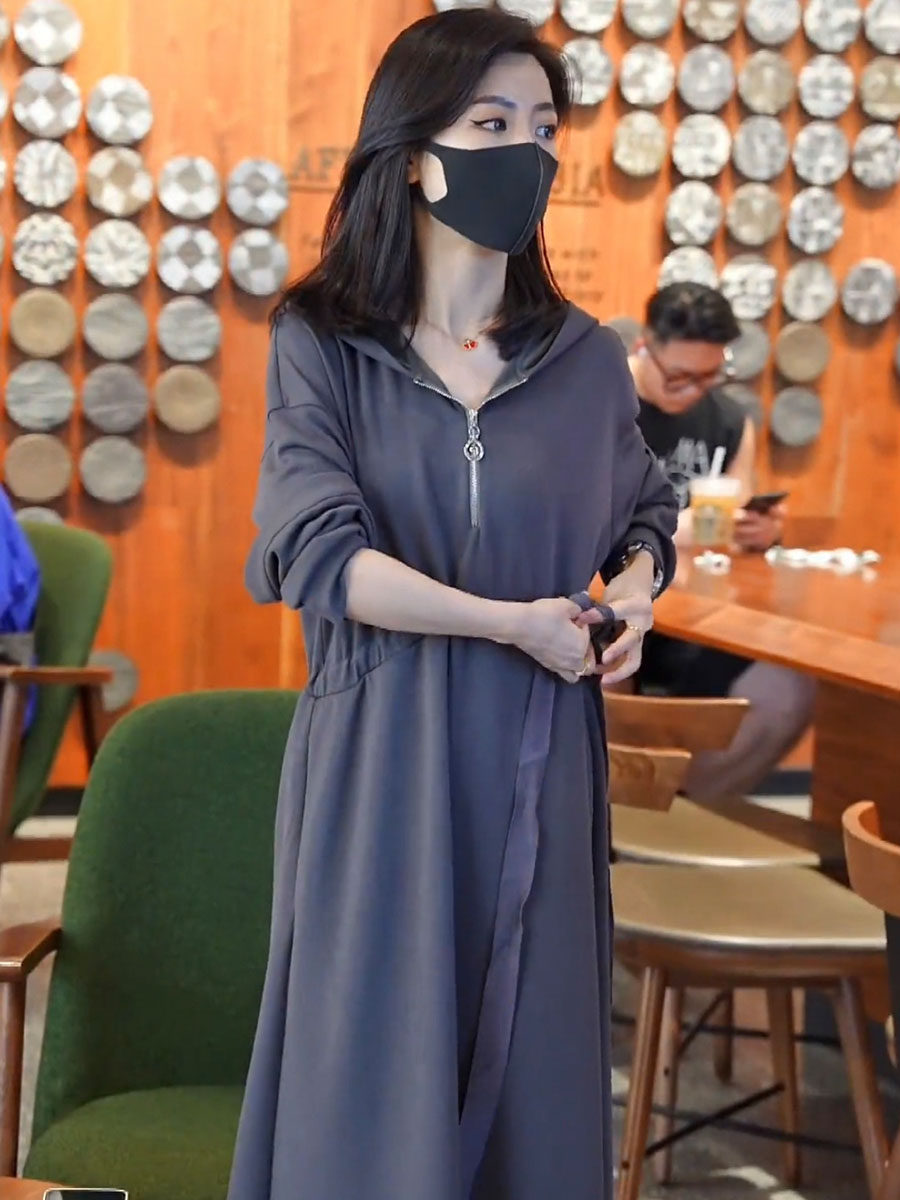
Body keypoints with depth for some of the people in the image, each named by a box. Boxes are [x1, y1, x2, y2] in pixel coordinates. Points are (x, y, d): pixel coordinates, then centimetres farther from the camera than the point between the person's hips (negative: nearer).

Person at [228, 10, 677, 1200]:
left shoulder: (586, 358, 5)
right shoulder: (319, 344, -3)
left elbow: (647, 510, 20)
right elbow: (317, 554, -12)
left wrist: (637, 583, -3)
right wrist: (514, 623, -15)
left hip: (536, 758, 2)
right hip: (379, 754, -2)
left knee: (532, 1052, 8)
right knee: (376, 1061, 5)